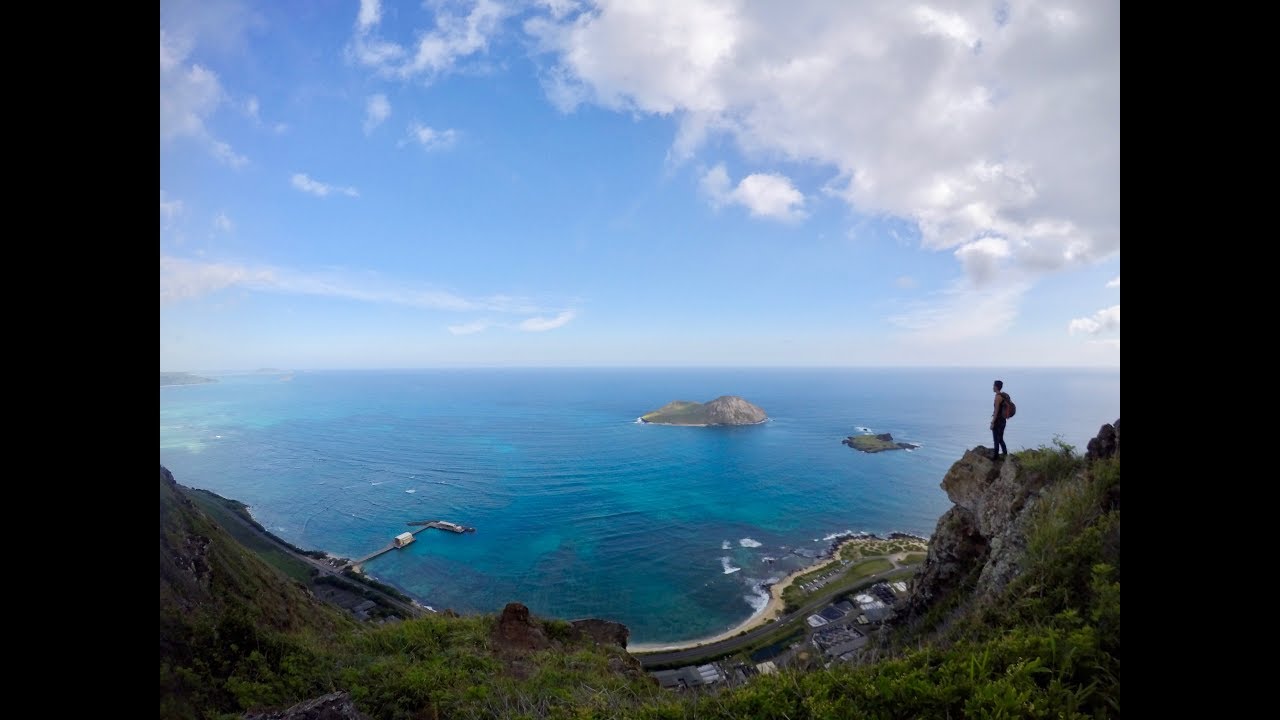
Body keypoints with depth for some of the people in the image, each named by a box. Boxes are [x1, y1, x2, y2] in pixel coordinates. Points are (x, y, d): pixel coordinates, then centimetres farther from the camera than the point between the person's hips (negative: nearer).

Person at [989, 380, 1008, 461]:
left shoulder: (998, 396, -18)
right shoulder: (1003, 396, 10)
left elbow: (996, 411, -19)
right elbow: (1001, 409, 16)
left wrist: (992, 423, -17)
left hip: (998, 421, -9)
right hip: (1002, 420, 9)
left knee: (996, 440, 1)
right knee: (1000, 439, 17)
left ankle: (995, 456, 8)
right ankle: (1005, 454, 21)